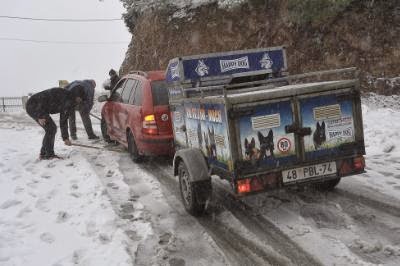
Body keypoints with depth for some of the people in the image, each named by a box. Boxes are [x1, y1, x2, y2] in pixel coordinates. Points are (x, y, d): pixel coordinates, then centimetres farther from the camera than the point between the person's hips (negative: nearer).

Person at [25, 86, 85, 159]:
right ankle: (49, 154, -7)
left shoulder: (67, 103, 7)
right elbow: (42, 98, -27)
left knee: (52, 128, 8)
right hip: (33, 105, -10)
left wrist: (65, 138, 12)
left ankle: (44, 153, 14)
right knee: (51, 128, -13)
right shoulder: (60, 93, -20)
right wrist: (40, 116, -30)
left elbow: (63, 121, 13)